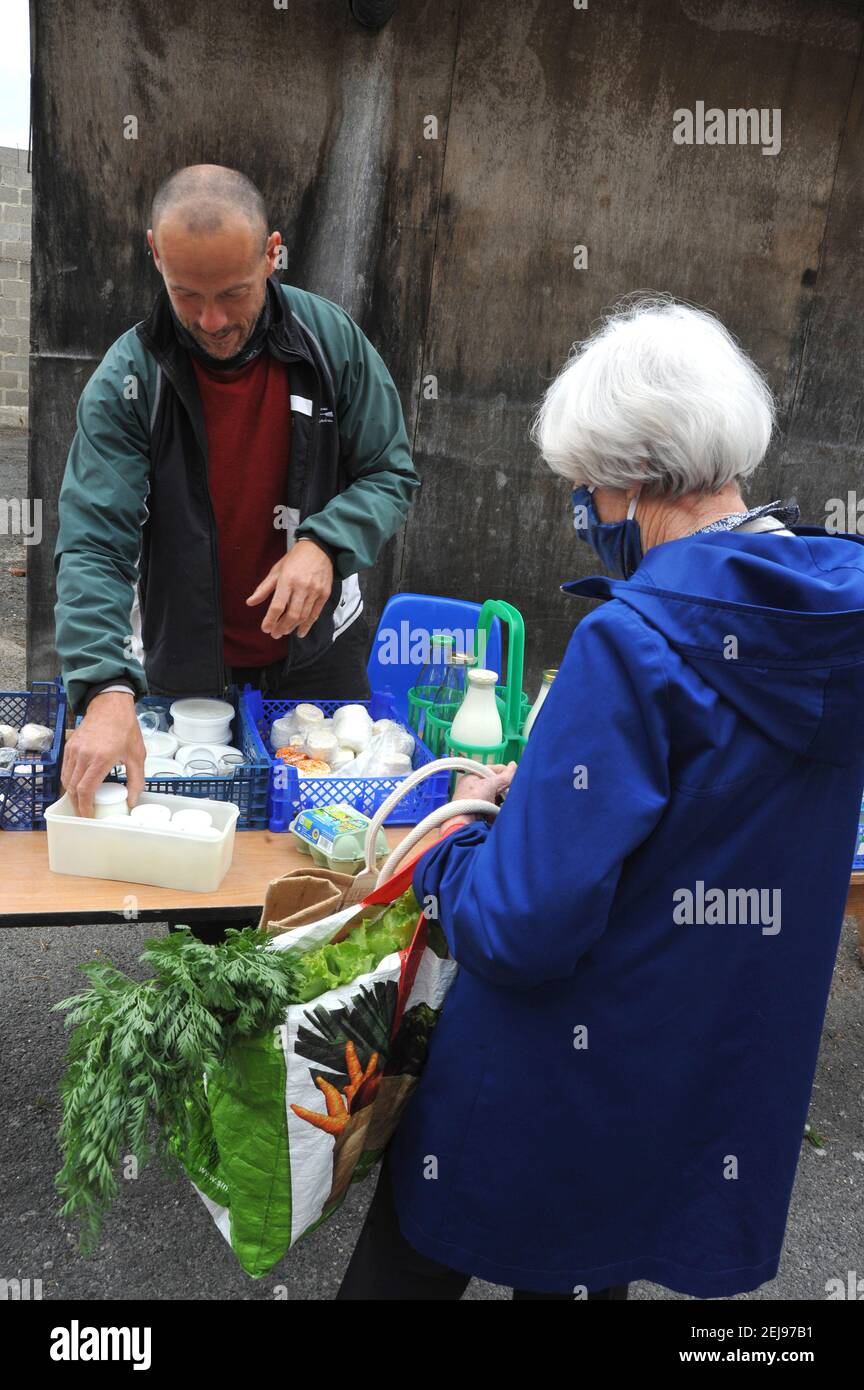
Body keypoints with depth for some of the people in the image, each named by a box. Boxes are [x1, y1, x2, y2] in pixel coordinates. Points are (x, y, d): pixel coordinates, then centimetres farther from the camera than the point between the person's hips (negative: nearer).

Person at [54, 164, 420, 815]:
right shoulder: (126, 380, -17)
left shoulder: (333, 340, -12)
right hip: (181, 662, -1)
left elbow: (392, 475, -4)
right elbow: (93, 545, -22)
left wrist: (325, 544, -26)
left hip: (318, 646, 1)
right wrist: (107, 689, -38)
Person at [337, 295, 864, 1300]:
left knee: (414, 1257, 21)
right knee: (586, 1274, 29)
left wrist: (454, 843, -8)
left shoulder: (634, 641, -29)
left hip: (557, 1101, -6)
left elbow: (523, 927, -29)